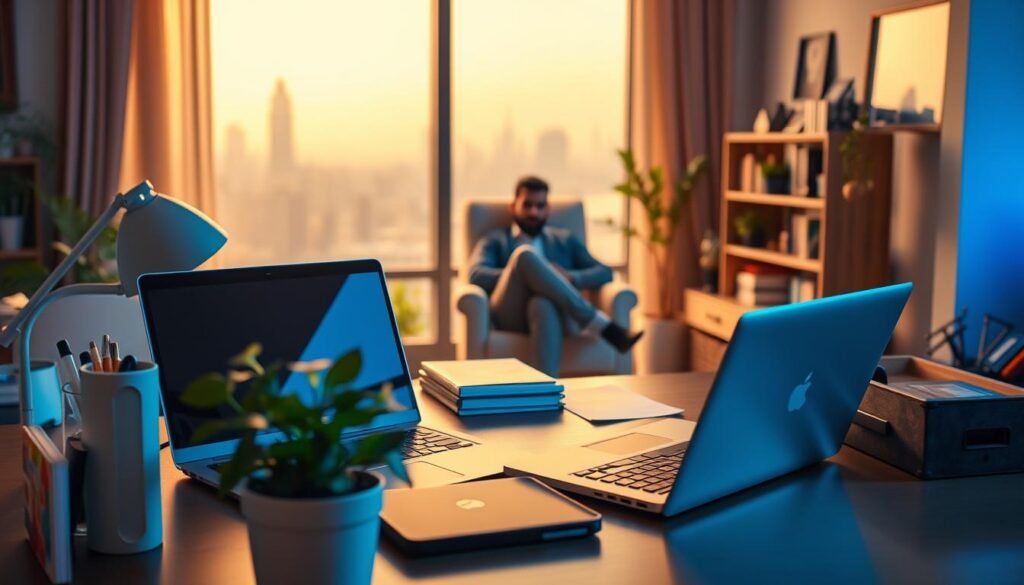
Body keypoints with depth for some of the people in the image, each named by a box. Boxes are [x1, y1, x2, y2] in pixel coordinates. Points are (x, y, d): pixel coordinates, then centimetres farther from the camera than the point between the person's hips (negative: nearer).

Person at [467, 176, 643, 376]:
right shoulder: (495, 241, 25)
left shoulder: (566, 240, 32)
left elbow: (605, 273, 19)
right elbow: (476, 275, 3)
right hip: (512, 316, 0)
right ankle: (605, 328, -33)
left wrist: (571, 278, -3)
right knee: (525, 253, -30)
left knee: (543, 305, -39)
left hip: (557, 314, 1)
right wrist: (523, 272, -9)